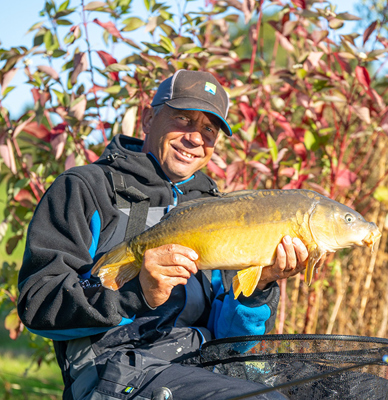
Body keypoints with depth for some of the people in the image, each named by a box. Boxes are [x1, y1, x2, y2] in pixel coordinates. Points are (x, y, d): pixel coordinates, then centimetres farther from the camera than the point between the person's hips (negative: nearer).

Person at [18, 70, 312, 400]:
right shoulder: (86, 188, 6)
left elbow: (224, 337, 15)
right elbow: (38, 302, -7)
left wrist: (259, 287, -6)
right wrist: (138, 295, -21)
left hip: (203, 369, 6)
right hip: (116, 369, -6)